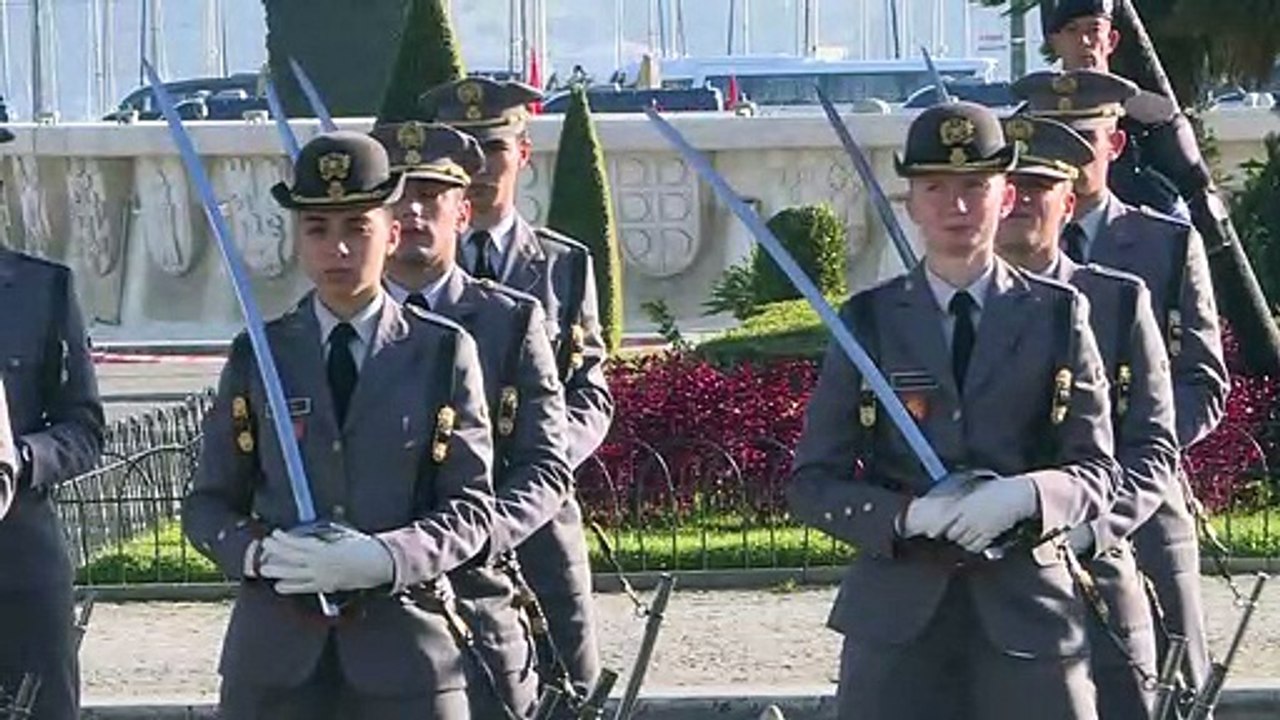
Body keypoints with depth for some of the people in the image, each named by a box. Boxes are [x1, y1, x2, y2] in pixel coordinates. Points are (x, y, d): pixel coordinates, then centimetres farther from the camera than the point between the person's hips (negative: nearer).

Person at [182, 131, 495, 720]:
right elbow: (208, 504, 12)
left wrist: (384, 557, -17)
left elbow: (473, 506, 1)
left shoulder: (444, 354, 6)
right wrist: (257, 552, -11)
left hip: (404, 650, -1)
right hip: (276, 655, 1)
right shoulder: (258, 357, 10)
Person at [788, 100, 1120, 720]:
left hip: (1027, 612, 0)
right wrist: (907, 517, -13)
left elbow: (1097, 471, 7)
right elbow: (812, 483, 6)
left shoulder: (1057, 316, 9)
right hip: (897, 615, 0)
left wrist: (1023, 498, -15)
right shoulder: (868, 322, 8)